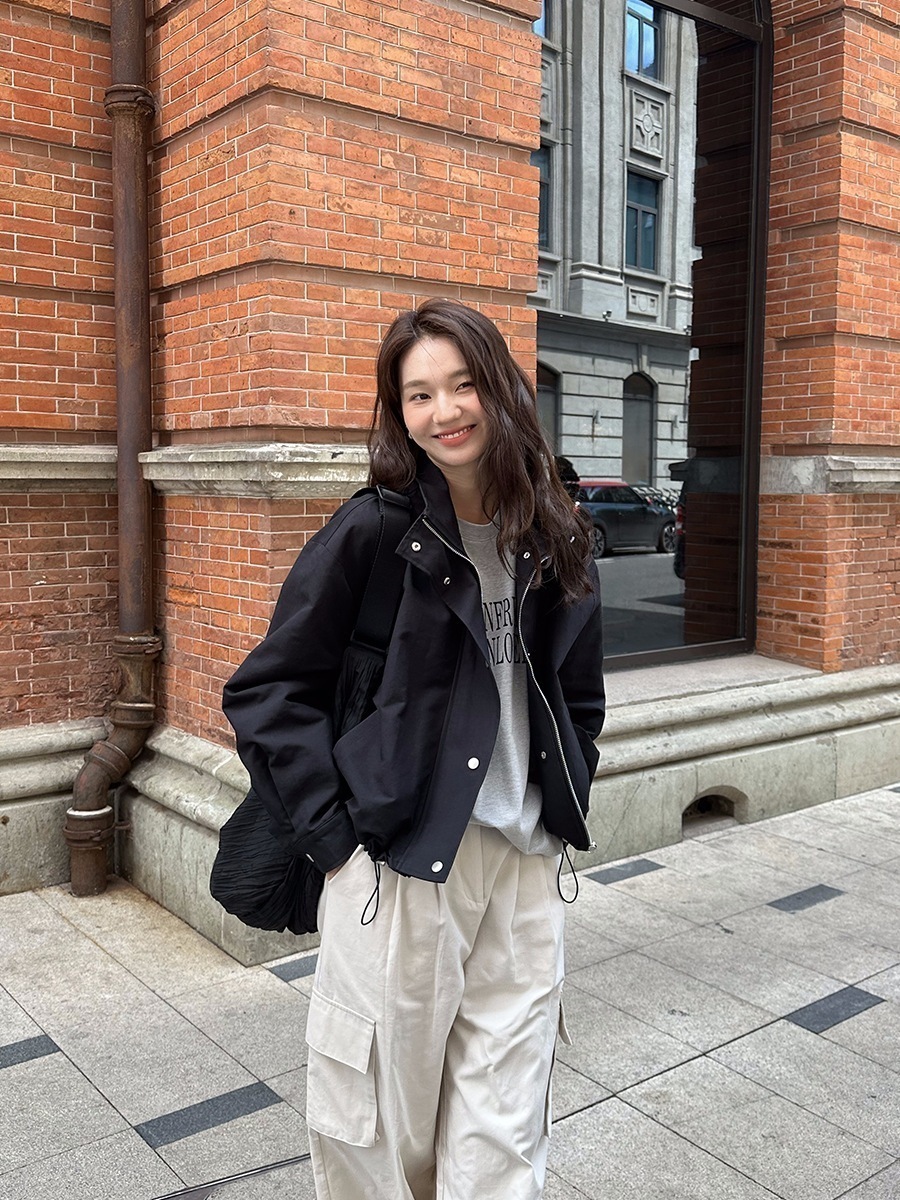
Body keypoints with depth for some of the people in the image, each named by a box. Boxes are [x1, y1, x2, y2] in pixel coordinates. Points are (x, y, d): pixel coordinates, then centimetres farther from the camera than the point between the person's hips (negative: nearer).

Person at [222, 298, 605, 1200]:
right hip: (399, 866, -3)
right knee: (385, 1114, 11)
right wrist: (331, 830, -10)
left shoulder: (555, 542, 6)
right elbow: (264, 692, -6)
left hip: (526, 867, 4)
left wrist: (564, 806, 10)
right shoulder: (371, 533, -7)